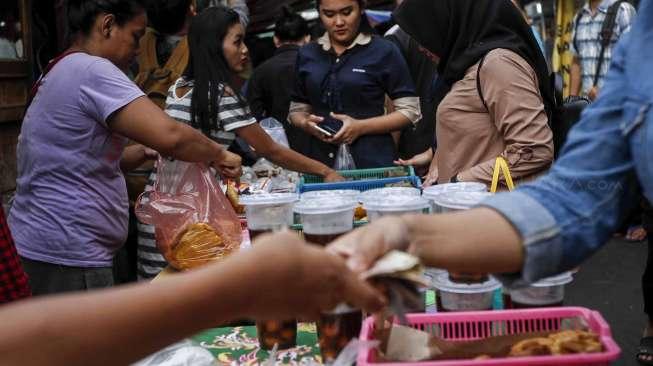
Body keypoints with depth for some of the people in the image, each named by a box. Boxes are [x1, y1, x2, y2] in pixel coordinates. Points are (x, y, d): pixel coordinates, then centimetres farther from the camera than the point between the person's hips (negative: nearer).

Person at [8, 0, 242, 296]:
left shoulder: (59, 73, 16)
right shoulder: (91, 70, -16)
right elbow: (169, 135, -27)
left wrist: (144, 153, 7)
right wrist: (218, 155, -9)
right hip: (65, 258, -10)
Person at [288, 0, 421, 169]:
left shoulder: (384, 51, -3)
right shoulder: (307, 55, 9)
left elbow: (410, 111, -4)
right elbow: (297, 110, 17)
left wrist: (361, 127, -16)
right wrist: (306, 124, -6)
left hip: (373, 160, -3)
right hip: (321, 160, 3)